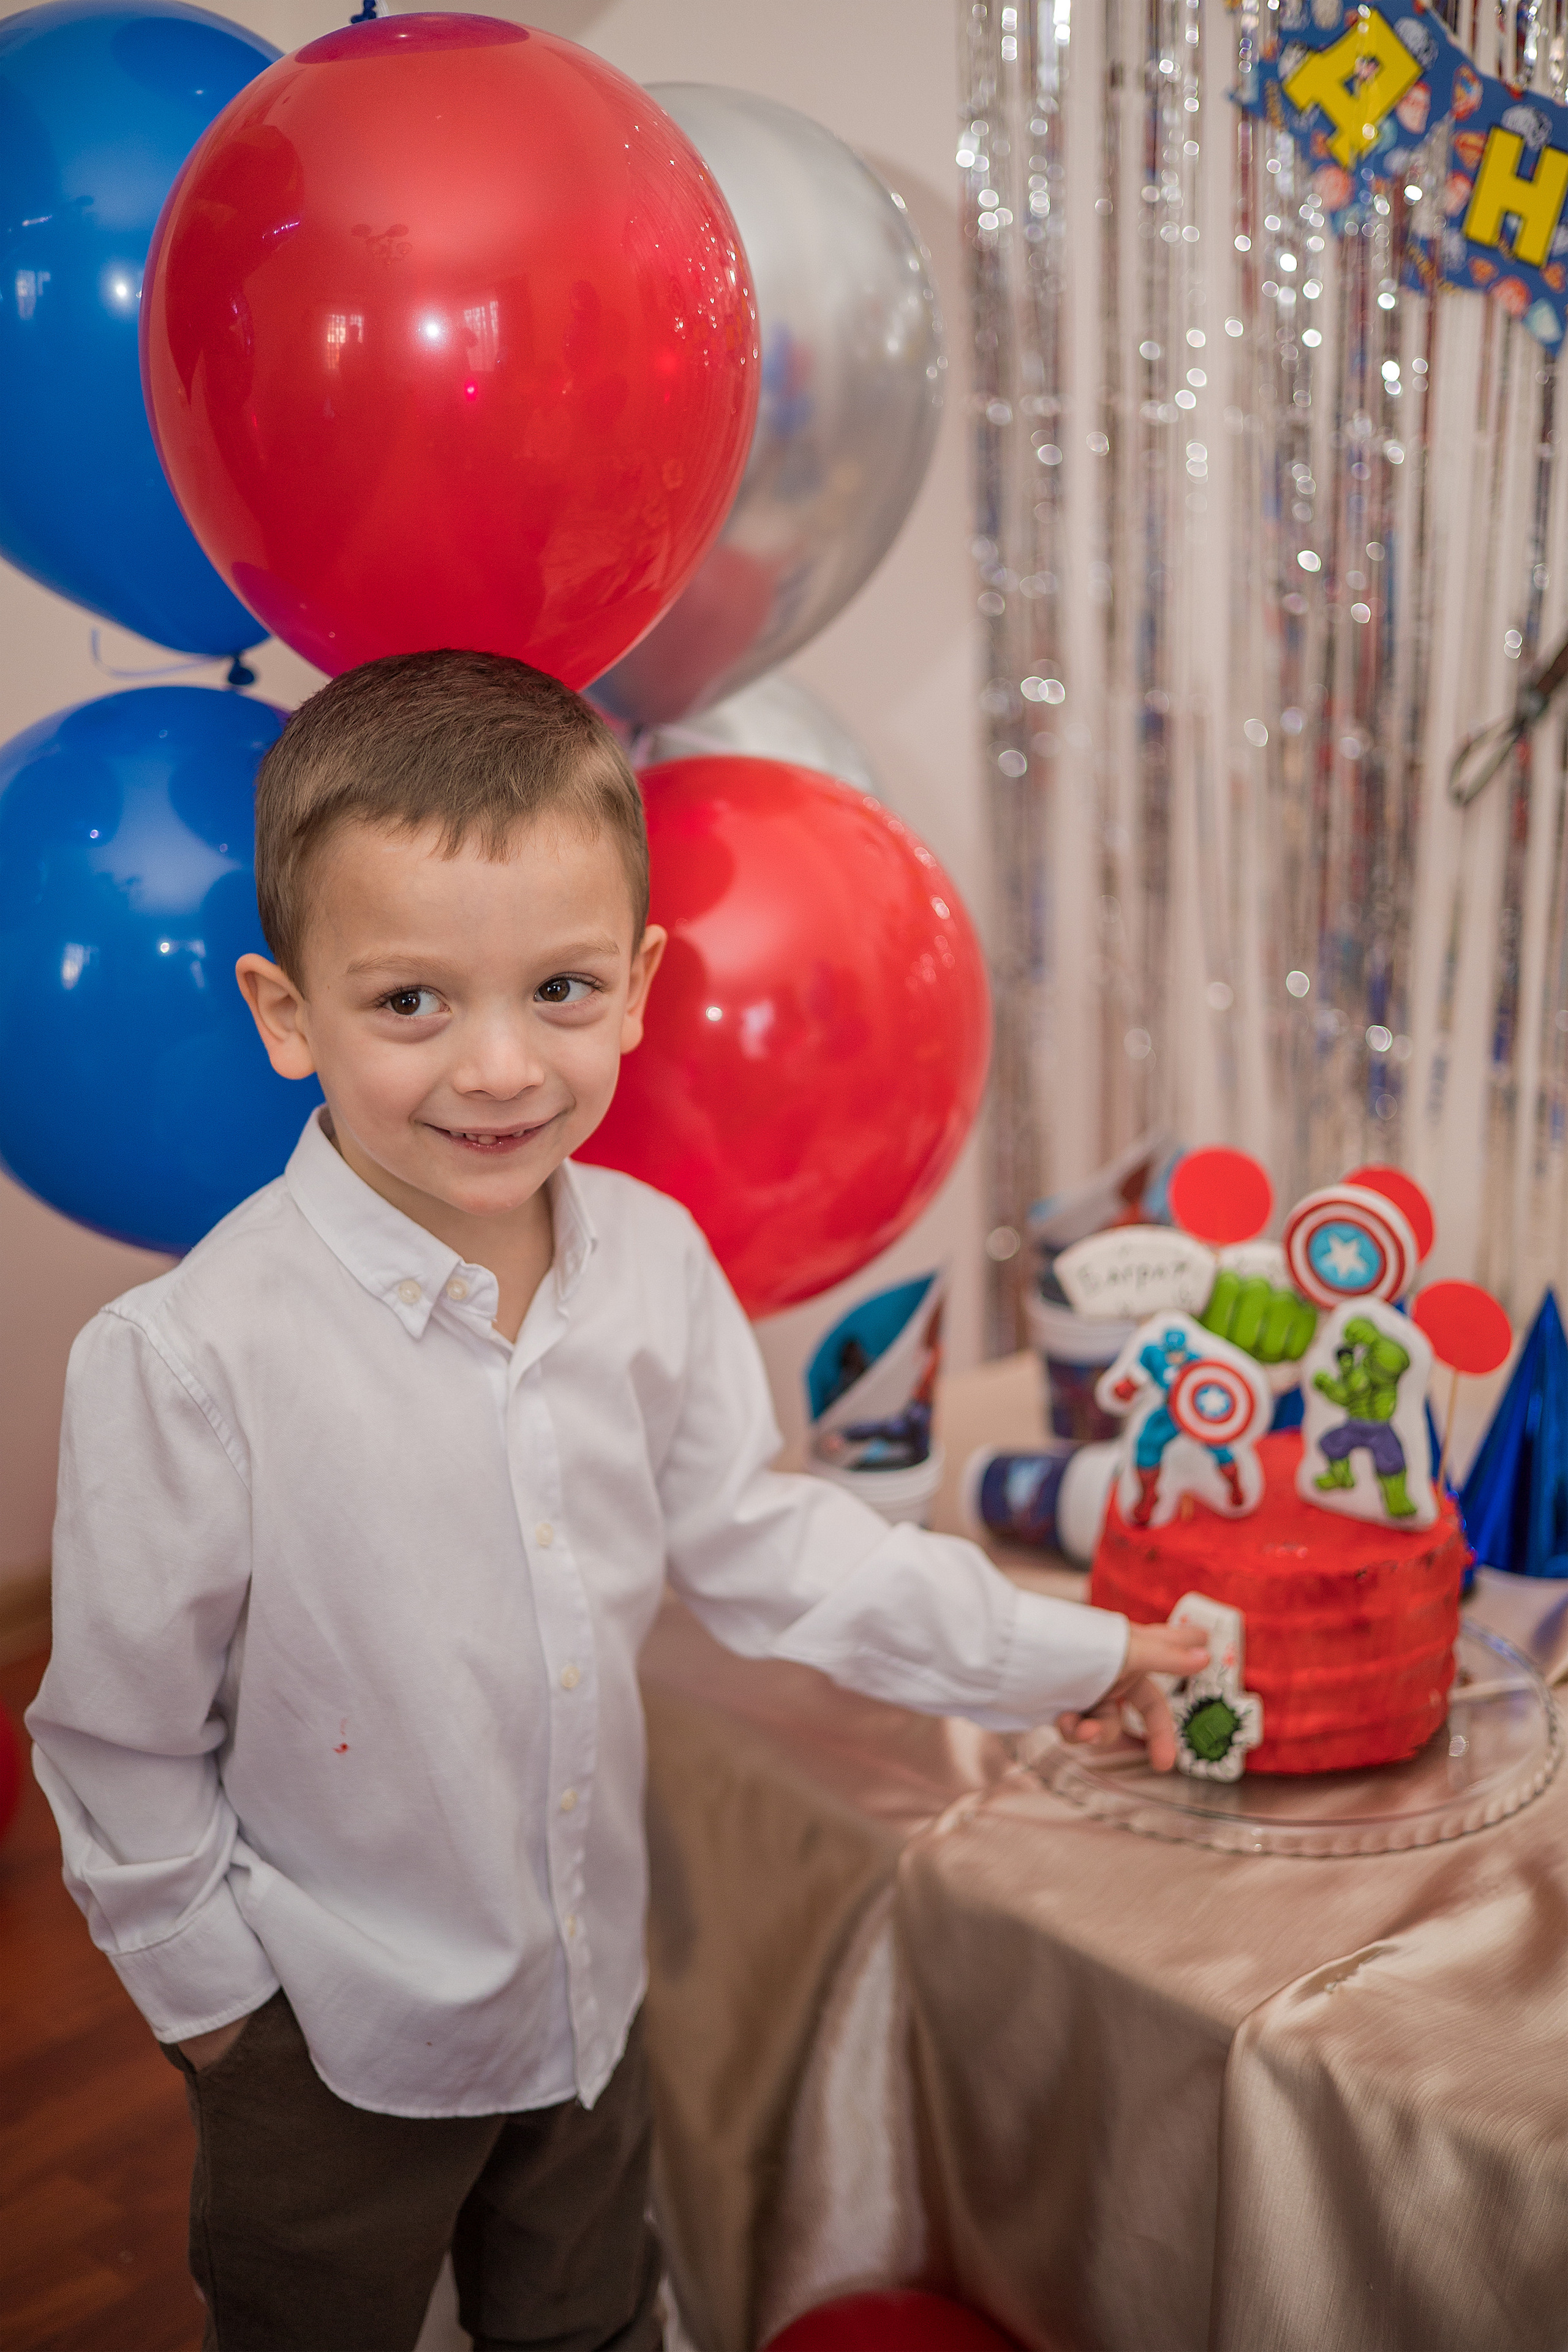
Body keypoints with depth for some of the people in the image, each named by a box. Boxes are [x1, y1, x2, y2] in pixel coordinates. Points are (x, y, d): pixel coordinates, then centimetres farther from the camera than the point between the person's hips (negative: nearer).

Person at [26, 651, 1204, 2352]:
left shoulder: (654, 1265, -12)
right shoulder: (191, 1359, -28)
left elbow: (754, 1539, 0)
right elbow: (120, 1734, -16)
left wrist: (1052, 1653, 4)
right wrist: (205, 1984, -8)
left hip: (590, 1987, 4)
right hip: (331, 2034, -4)